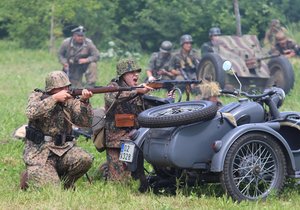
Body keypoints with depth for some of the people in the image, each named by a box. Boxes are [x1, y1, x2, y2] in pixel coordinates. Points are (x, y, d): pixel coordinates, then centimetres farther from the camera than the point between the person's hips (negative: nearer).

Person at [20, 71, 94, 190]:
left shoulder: (70, 101, 6)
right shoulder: (37, 97, -1)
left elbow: (86, 122, -5)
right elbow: (31, 113, -23)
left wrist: (84, 101, -21)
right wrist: (55, 98, -24)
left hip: (62, 149, 4)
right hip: (39, 153, -4)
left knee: (85, 159, -26)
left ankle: (64, 182, 3)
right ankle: (29, 177, 12)